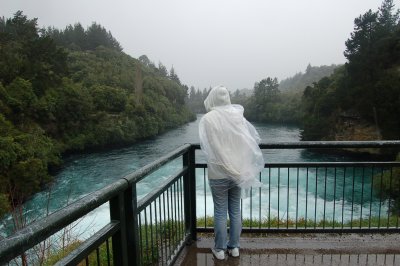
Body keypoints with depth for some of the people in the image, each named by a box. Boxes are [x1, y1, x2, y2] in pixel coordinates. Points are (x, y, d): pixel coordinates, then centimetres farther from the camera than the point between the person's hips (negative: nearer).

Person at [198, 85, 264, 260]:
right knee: (235, 211, 17)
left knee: (220, 212, 11)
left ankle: (220, 249, 26)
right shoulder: (238, 116, -2)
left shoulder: (208, 119, -13)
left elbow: (205, 146, -18)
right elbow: (255, 139, 1)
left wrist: (218, 157, 2)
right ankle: (234, 247, 32)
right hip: (238, 172, 4)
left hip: (218, 174, -3)